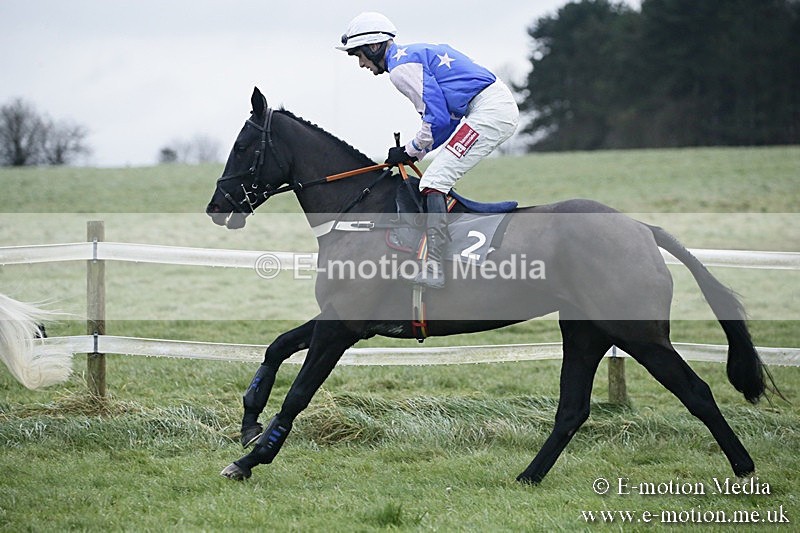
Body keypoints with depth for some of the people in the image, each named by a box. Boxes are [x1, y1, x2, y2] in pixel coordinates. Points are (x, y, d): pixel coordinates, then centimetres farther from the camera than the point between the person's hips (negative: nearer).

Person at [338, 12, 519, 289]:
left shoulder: (401, 66, -7)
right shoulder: (415, 54, 25)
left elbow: (437, 118, -13)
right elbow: (448, 118, 25)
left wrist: (411, 152, 2)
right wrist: (414, 151, 16)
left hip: (489, 112, -10)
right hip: (502, 106, 10)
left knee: (434, 180, -14)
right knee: (440, 179, 17)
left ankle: (433, 268, -25)